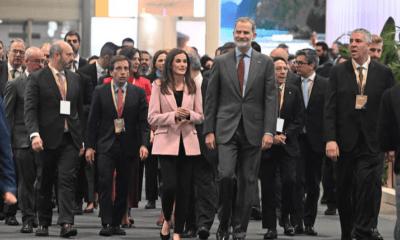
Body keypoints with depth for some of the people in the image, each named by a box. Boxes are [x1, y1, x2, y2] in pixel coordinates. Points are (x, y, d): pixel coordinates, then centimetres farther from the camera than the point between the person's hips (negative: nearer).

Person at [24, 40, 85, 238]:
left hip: (70, 140, 3)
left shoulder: (75, 79, 14)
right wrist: (34, 134, -24)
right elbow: (30, 109, -9)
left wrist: (82, 139, 13)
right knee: (44, 182, 7)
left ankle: (66, 223, -16)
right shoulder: (37, 78, -2)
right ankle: (43, 223, 19)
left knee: (67, 180, -9)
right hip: (48, 140, -3)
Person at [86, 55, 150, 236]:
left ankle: (117, 223, 12)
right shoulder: (100, 92, 5)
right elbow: (93, 121, 6)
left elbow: (144, 121, 3)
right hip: (106, 145, -1)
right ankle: (106, 223, -13)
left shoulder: (138, 92, 6)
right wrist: (90, 146, 0)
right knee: (105, 182, -14)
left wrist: (144, 144, -9)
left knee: (123, 186, 3)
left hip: (129, 146, 1)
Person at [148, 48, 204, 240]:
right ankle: (167, 220, 15)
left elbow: (201, 117, 11)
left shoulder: (194, 86, 8)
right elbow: (152, 118, -3)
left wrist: (190, 115, -11)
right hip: (166, 142, -3)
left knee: (184, 190, 2)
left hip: (188, 143, 3)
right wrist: (173, 115, -18)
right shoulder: (159, 86, 0)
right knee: (170, 186, -14)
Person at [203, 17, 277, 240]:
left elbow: (271, 99, 1)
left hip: (253, 131, 1)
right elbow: (211, 98, 7)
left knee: (247, 182, 3)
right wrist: (209, 131, 1)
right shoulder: (221, 62, 6)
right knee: (226, 175, -15)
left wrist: (269, 131, -8)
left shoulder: (265, 63, 5)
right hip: (227, 129, 0)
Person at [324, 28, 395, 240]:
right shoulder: (338, 72, 5)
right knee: (342, 191, 8)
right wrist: (330, 139, -11)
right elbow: (330, 109, 0)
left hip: (370, 142, -2)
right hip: (344, 141, 2)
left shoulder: (384, 73, 4)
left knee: (366, 188, -12)